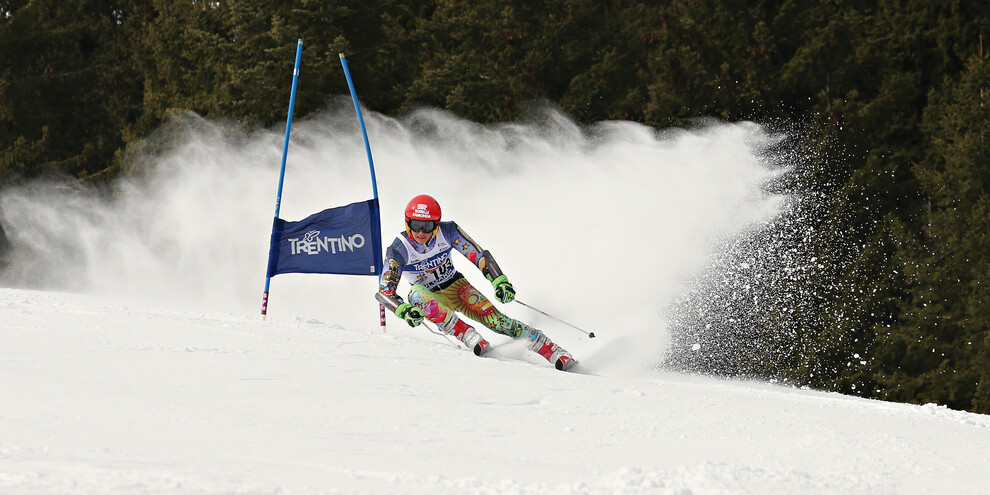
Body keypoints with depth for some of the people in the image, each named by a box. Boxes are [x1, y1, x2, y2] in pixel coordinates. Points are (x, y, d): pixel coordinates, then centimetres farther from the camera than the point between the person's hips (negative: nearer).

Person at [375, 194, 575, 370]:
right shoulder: (399, 250, -22)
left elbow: (480, 255, -16)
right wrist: (403, 310, -43)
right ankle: (467, 336, -39)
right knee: (418, 293, -37)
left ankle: (551, 350, -15)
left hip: (456, 287, 1)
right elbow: (384, 291, -23)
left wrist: (500, 281, -32)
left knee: (495, 319, -19)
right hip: (430, 297, -1)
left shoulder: (448, 232, -19)